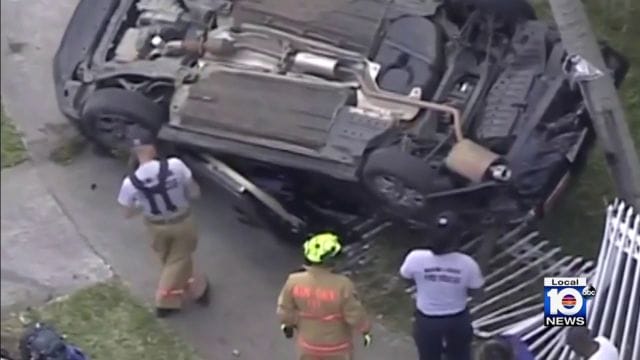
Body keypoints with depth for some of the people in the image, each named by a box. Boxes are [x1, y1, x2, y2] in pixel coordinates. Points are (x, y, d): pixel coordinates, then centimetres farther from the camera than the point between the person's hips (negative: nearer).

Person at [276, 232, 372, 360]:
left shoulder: (294, 282, -25)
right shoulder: (342, 285, -34)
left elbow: (285, 310, -10)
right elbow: (355, 315, -21)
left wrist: (287, 324, 12)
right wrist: (366, 330, -1)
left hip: (309, 342, 2)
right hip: (337, 345, -2)